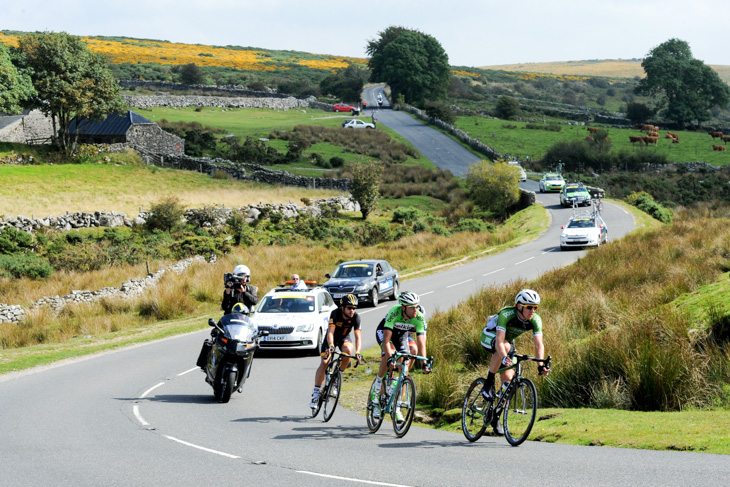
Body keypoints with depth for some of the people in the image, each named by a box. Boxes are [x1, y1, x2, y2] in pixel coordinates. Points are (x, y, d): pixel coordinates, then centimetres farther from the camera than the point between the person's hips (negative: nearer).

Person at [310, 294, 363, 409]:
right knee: (324, 363, -15)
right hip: (332, 338, -2)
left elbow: (358, 336, -31)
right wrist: (330, 346, -56)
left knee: (348, 351, -32)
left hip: (344, 338, 2)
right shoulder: (335, 313, -30)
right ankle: (316, 392, -6)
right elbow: (330, 332, -37)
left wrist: (358, 352, -47)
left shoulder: (355, 317, -25)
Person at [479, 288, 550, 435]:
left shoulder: (535, 320, -23)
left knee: (508, 378, -8)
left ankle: (496, 416, 8)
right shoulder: (506, 315, -36)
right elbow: (499, 341, -44)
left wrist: (541, 365, -45)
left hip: (508, 340, 5)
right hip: (489, 336, -5)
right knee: (506, 346, -39)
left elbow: (539, 344, -29)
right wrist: (504, 358, -62)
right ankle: (489, 383, -23)